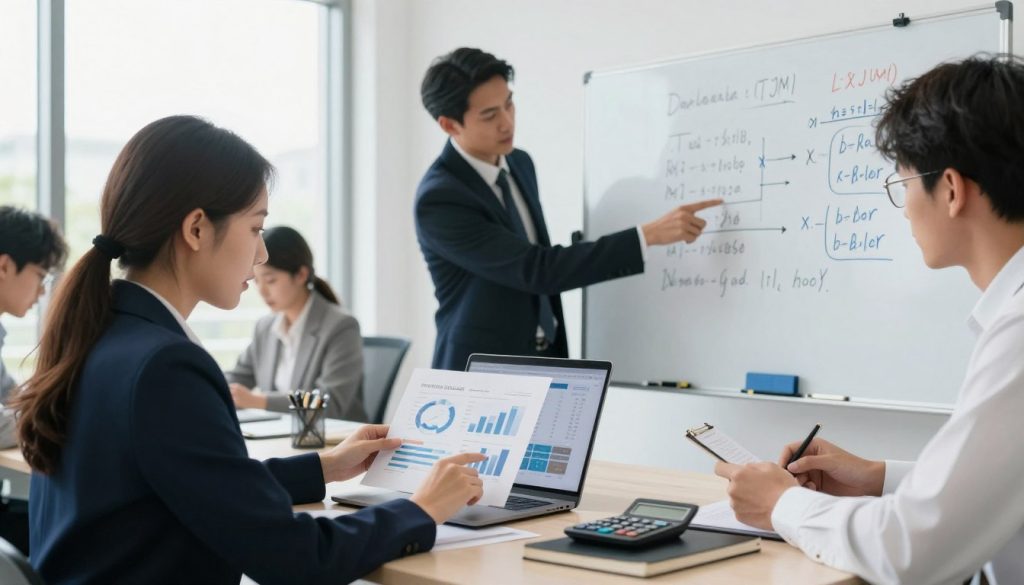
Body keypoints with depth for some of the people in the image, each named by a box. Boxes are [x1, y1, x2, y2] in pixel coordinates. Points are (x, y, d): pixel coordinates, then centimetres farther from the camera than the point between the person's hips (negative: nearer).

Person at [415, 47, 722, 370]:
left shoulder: (519, 163, 5)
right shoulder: (439, 199, -21)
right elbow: (537, 270, -27)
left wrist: (555, 352, 17)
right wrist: (650, 235, -29)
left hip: (545, 362, 7)